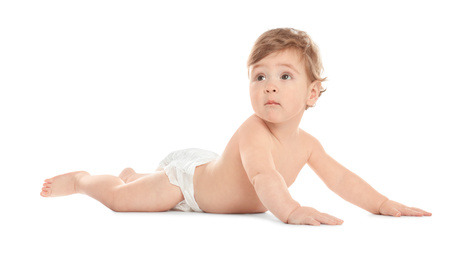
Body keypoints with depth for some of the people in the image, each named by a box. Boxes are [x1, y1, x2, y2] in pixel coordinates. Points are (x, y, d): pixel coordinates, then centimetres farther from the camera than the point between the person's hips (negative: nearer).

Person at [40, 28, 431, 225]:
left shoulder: (306, 144, -16)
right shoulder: (253, 132, -39)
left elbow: (342, 179, -7)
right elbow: (262, 175, -56)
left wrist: (385, 205, -12)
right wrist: (291, 211, -71)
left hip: (207, 169, 8)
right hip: (183, 174, -8)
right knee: (120, 199, -11)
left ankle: (133, 175, 60)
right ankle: (81, 179, 19)